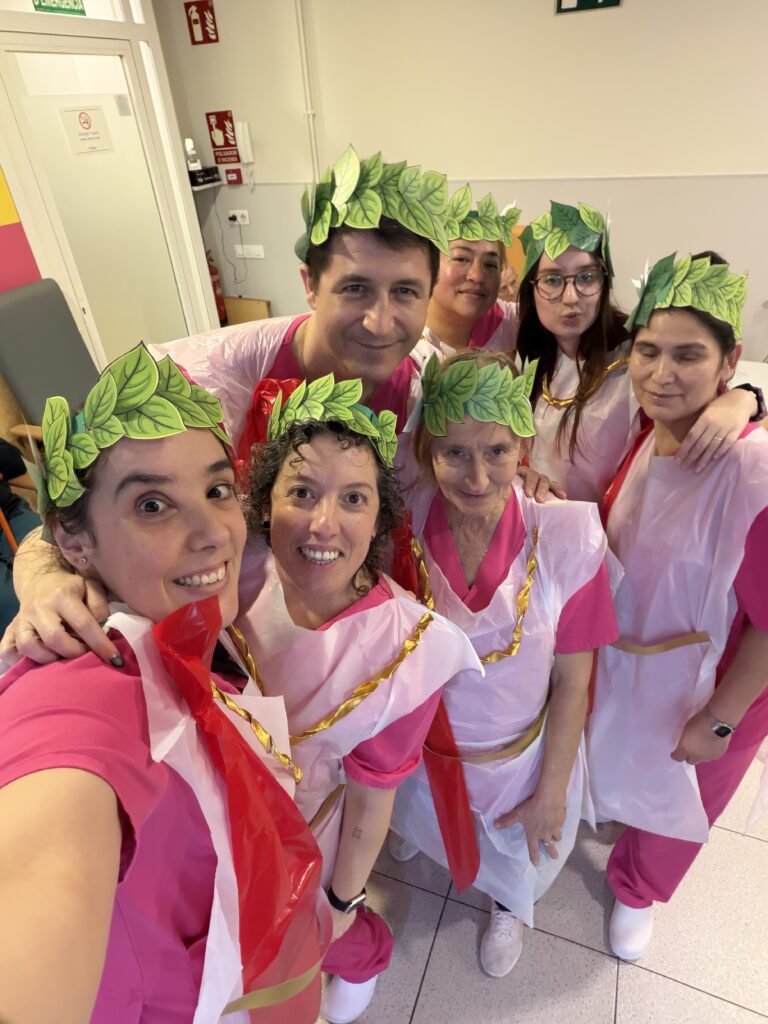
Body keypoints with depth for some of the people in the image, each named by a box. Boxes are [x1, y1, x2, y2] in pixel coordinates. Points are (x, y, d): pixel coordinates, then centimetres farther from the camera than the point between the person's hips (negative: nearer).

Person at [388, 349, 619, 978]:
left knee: (516, 857, 29)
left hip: (518, 755, 0)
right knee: (422, 816, 34)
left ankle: (509, 906, 67)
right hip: (419, 745, 1)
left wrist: (552, 791, -8)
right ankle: (417, 831, 72)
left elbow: (573, 679, -16)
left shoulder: (567, 536, -28)